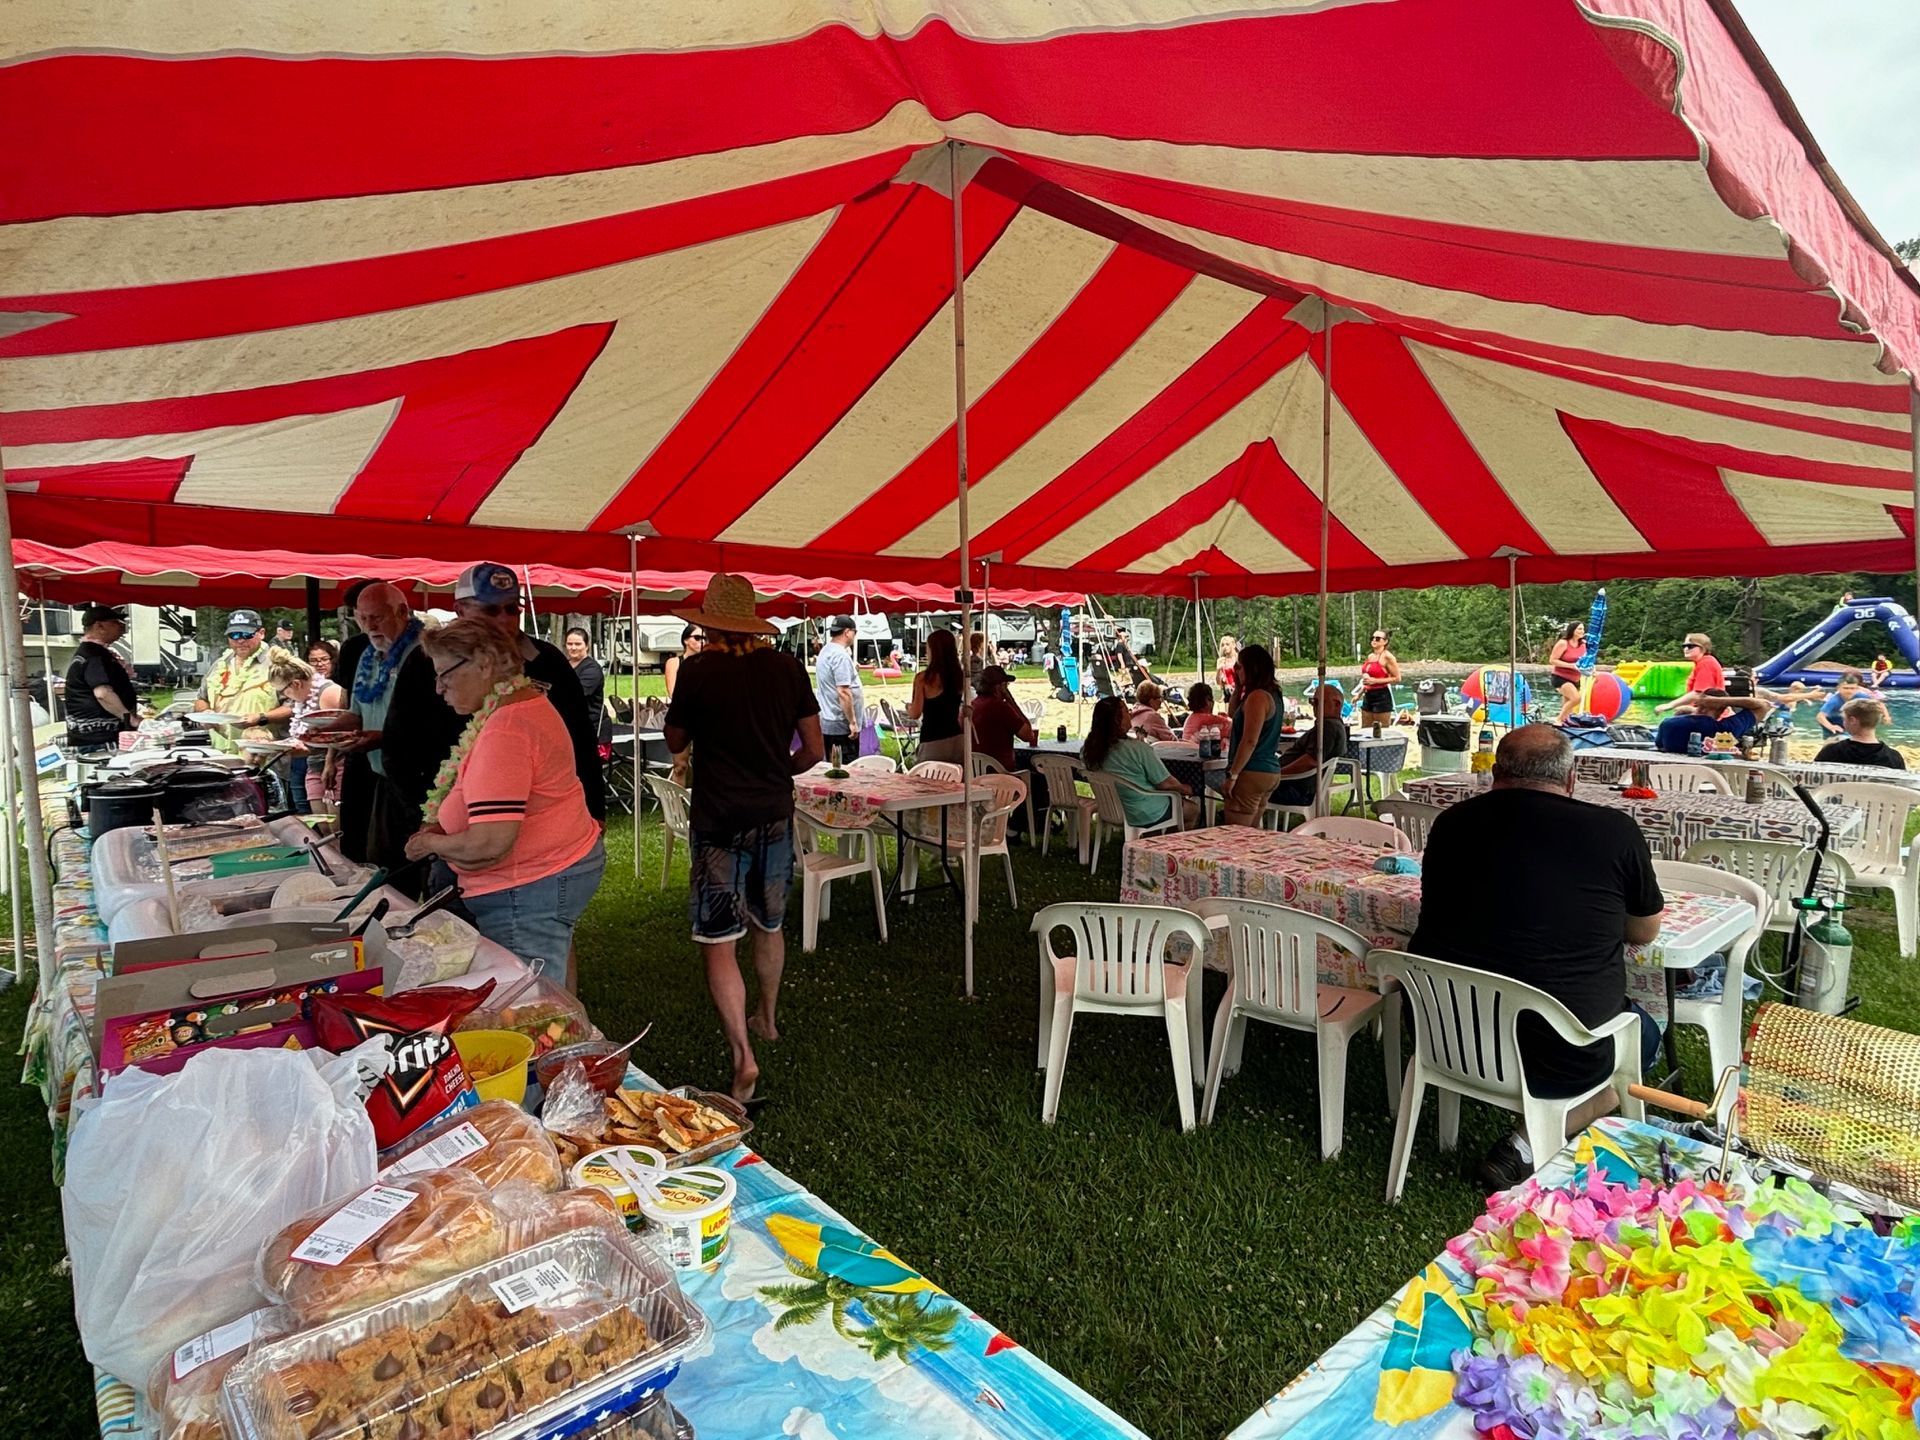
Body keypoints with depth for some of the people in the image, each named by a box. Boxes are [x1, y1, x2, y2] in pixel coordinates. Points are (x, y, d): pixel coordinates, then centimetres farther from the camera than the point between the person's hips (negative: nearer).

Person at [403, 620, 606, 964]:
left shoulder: (505, 729, -22)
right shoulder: (527, 701, 11)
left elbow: (488, 844, -26)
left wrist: (431, 842, -7)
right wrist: (443, 827, 10)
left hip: (530, 892, -10)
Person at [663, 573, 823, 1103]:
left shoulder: (699, 669, -10)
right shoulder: (786, 667, -1)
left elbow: (675, 742, 5)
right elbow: (813, 750, 2)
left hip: (720, 820, -4)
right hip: (775, 815, 5)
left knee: (720, 941, 1)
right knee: (769, 925, 22)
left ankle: (743, 1057, -5)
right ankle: (766, 1019, 42)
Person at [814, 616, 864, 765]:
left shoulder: (825, 651, 13)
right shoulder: (841, 655, -17)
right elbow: (843, 692, -23)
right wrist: (852, 722, -20)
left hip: (826, 723, 10)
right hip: (842, 725, -10)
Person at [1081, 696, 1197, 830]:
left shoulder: (1087, 749, -9)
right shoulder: (1137, 748, -28)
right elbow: (1166, 783, -19)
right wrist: (1185, 789, 2)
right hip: (1148, 815, -7)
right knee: (1194, 809, 21)